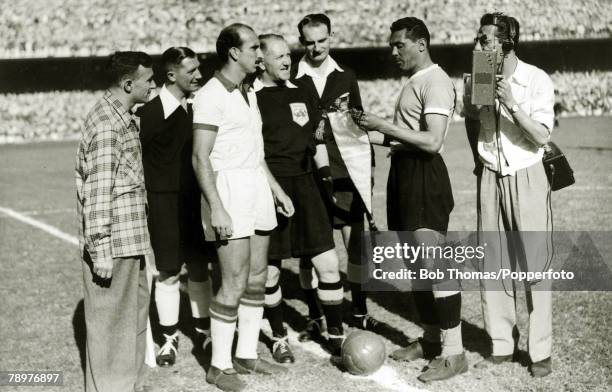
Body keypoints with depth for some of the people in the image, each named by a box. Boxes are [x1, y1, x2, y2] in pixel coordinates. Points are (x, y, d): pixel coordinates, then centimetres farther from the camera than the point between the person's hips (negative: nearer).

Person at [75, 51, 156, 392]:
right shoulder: (108, 126, -17)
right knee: (111, 322, 0)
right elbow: (98, 192, -20)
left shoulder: (123, 118, 14)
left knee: (136, 313, 18)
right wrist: (101, 250, -21)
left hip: (130, 242, 10)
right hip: (114, 245, -10)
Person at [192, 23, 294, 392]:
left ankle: (247, 354, 22)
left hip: (257, 186, 9)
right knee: (235, 284, -7)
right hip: (228, 187, -9)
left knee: (257, 278, 11)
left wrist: (277, 190, 19)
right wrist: (216, 207, -21)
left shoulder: (248, 92, 15)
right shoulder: (211, 95, -13)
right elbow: (201, 158, -16)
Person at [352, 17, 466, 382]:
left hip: (425, 177, -10)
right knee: (415, 264, 14)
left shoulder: (435, 81, -12)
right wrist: (369, 130, 10)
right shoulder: (413, 82, 18)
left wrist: (383, 125, -18)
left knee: (435, 264, -11)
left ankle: (454, 353, -7)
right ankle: (431, 339, 24)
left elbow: (432, 141, -21)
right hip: (404, 173, 10)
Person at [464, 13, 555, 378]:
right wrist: (470, 103, 3)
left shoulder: (537, 80, -7)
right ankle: (502, 344, 15)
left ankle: (541, 351, 5)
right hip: (490, 177, 5)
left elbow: (542, 136, -14)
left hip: (526, 177, -4)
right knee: (493, 263, 5)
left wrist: (511, 104, -21)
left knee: (534, 262, -3)